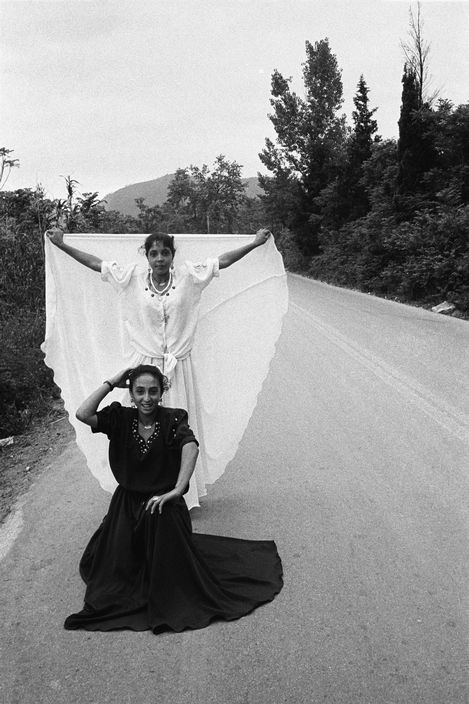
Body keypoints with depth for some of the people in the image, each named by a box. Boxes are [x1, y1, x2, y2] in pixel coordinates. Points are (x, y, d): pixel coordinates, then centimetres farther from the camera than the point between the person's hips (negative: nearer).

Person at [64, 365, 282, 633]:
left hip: (163, 503, -3)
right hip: (127, 504, 3)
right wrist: (111, 382, -18)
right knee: (118, 567, 3)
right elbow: (83, 414, -21)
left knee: (169, 566, -9)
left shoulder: (172, 420, -13)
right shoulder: (121, 418, -6)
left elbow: (191, 447, -33)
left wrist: (177, 490, -44)